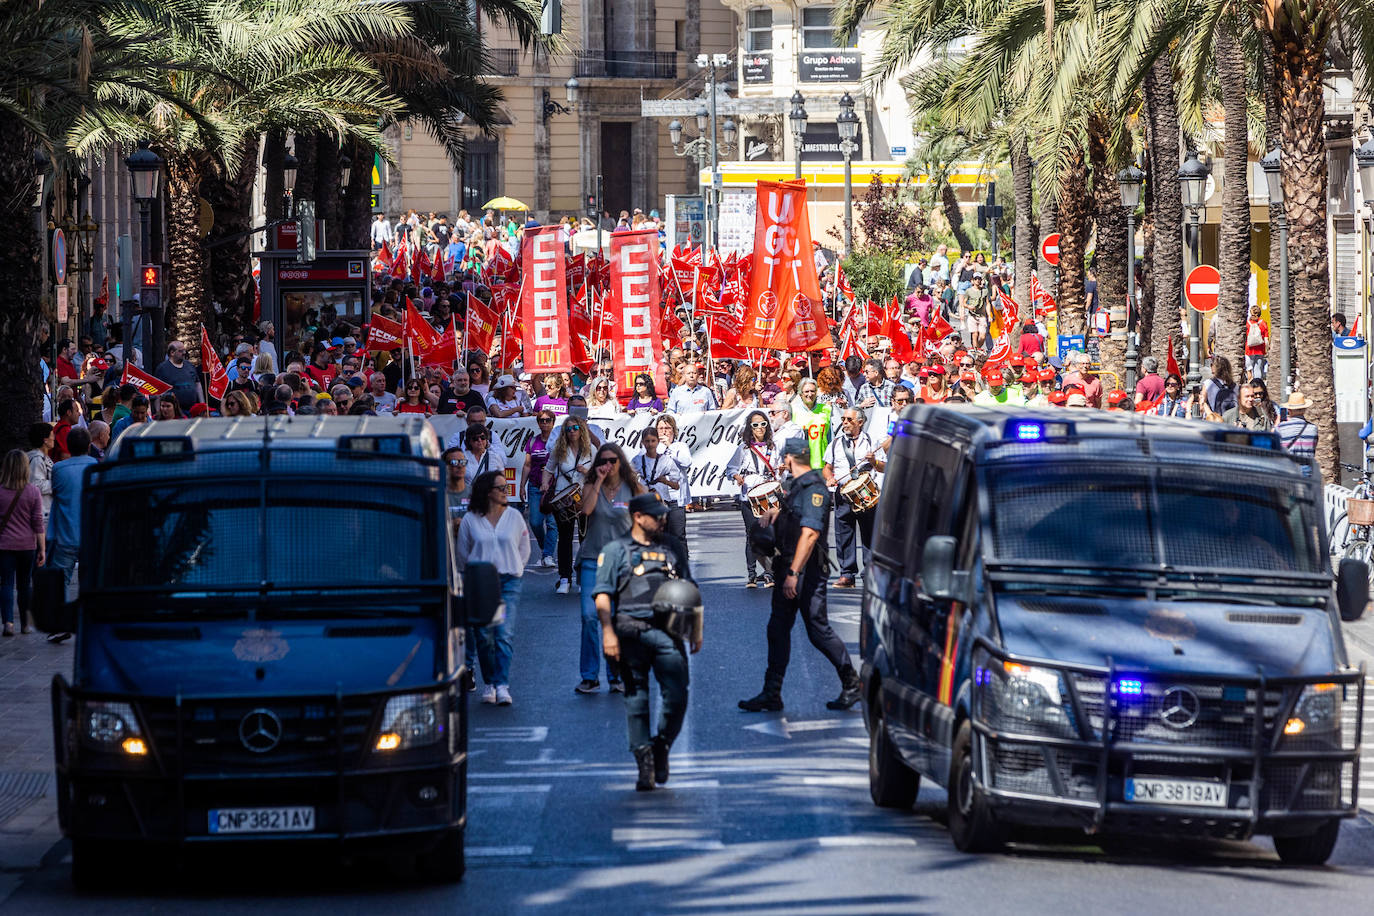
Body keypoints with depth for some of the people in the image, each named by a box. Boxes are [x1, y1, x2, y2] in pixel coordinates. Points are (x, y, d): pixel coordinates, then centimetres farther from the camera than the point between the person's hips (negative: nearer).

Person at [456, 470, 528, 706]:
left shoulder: (514, 517, 7)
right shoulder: (470, 520, 2)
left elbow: (524, 550, 16)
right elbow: (462, 554, 10)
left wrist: (512, 569, 11)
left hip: (508, 582, 0)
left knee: (503, 634, -12)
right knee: (484, 636, 0)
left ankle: (502, 685, -17)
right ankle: (489, 683, 13)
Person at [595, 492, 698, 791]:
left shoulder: (673, 547, 18)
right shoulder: (615, 550, 6)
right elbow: (603, 595, -1)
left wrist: (696, 629, 17)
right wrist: (608, 632, -11)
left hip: (668, 631, 3)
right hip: (632, 633, -2)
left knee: (676, 696, -7)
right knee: (636, 699, 0)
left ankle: (661, 747, 15)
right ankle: (644, 762, 4)